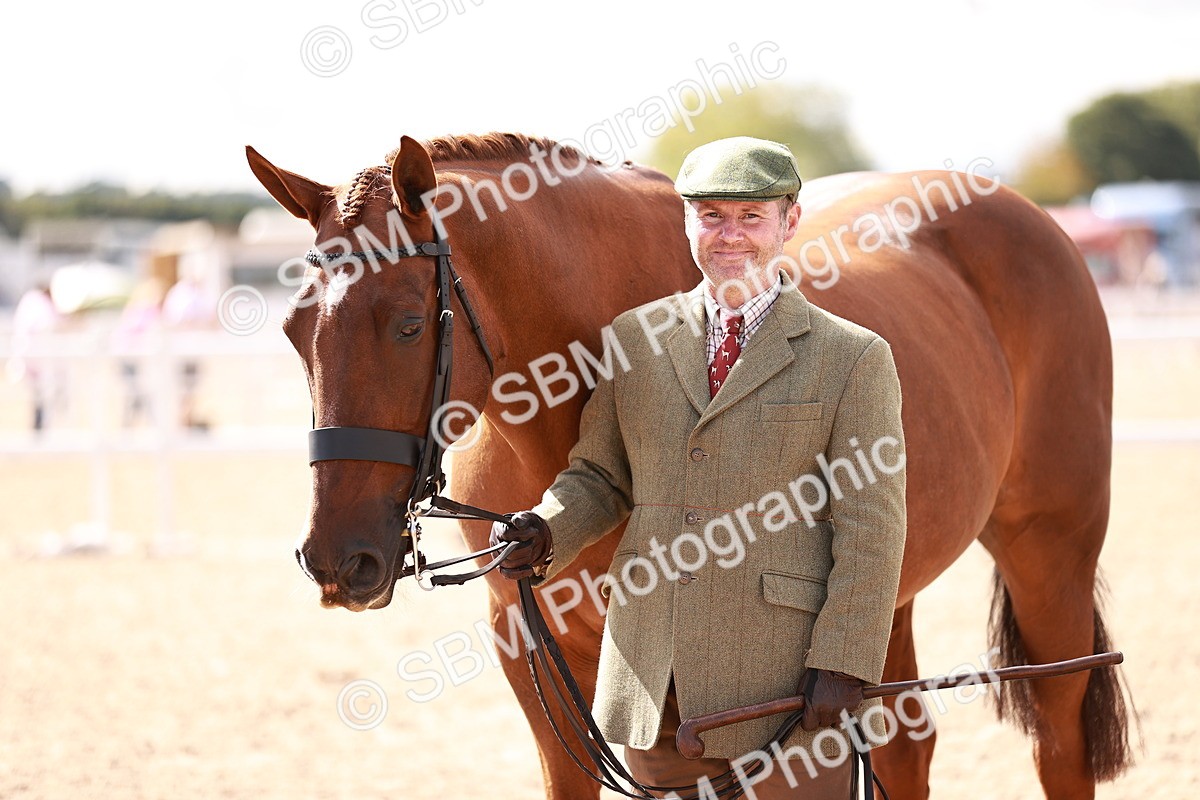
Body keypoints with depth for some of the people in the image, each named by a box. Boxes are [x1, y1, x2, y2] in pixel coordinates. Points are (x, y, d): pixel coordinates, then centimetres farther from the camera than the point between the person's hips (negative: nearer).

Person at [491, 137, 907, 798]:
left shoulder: (853, 358, 0)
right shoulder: (634, 340, 10)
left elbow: (869, 532, -4)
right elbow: (599, 477, 16)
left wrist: (841, 667, -12)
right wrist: (545, 534, -6)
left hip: (784, 681, -3)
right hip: (653, 680, 4)